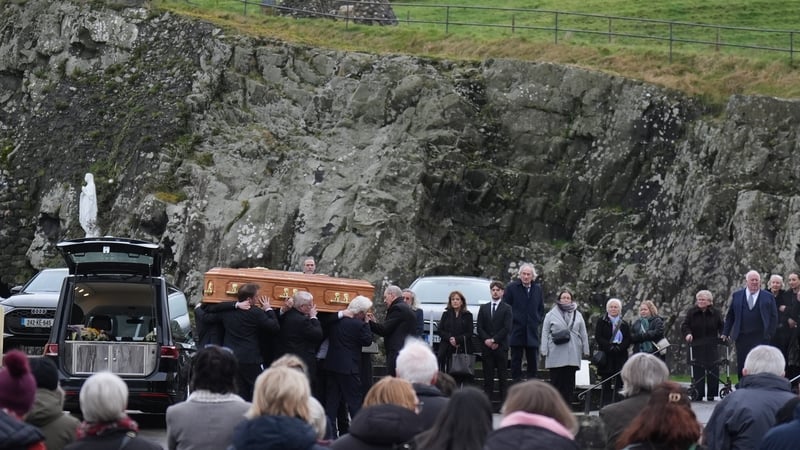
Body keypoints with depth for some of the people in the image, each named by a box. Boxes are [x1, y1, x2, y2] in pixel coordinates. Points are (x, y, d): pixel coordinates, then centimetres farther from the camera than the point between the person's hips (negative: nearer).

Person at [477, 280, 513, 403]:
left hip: (501, 347, -3)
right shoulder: (483, 308, 14)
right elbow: (479, 327, 8)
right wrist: (487, 340, -7)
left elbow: (507, 328, -6)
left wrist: (494, 340, -11)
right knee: (488, 376, 1)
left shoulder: (507, 309, 3)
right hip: (486, 347, 3)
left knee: (502, 376, -2)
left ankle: (504, 401, -3)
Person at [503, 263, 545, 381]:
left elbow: (541, 308, 20)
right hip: (516, 330, -3)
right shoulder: (511, 287, -2)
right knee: (516, 360, 0)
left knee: (533, 361, 4)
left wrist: (538, 320, 7)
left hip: (532, 331, 3)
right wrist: (511, 321, -5)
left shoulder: (538, 288, 10)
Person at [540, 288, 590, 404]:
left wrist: (585, 350, 8)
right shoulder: (551, 314, 5)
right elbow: (545, 333, 4)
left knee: (569, 383, 3)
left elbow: (583, 334, 13)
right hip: (556, 355, -2)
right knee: (556, 381, -2)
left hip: (573, 354, 2)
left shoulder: (577, 315, 12)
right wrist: (544, 350, -4)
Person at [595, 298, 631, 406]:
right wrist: (610, 347, -15)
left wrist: (619, 347, -12)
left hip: (620, 355, 2)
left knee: (619, 384, -4)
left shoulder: (624, 324, 15)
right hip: (606, 355, -2)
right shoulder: (601, 322, 8)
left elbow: (628, 340, 6)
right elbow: (598, 337, -3)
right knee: (606, 384, -3)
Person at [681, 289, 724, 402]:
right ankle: (698, 393, 0)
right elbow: (684, 325, 2)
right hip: (696, 347, 0)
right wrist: (687, 334, -17)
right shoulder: (691, 312, 3)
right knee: (698, 371, -4)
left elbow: (722, 327, 9)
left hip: (712, 346, 0)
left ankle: (711, 394, 3)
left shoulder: (715, 313, 4)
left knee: (713, 371, -3)